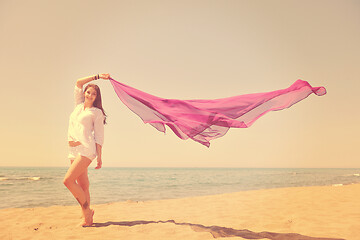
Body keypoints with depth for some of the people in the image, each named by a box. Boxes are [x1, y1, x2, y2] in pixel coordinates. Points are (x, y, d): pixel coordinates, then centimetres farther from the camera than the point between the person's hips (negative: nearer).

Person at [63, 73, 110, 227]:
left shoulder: (97, 112, 2)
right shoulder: (79, 105, 18)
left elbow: (99, 136, -1)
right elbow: (78, 83, 19)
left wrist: (99, 157, -6)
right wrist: (97, 77, 17)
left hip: (86, 149, -6)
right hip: (73, 150, 6)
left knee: (68, 180, -17)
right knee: (83, 186, 4)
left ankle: (87, 209, -5)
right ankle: (87, 219, 8)